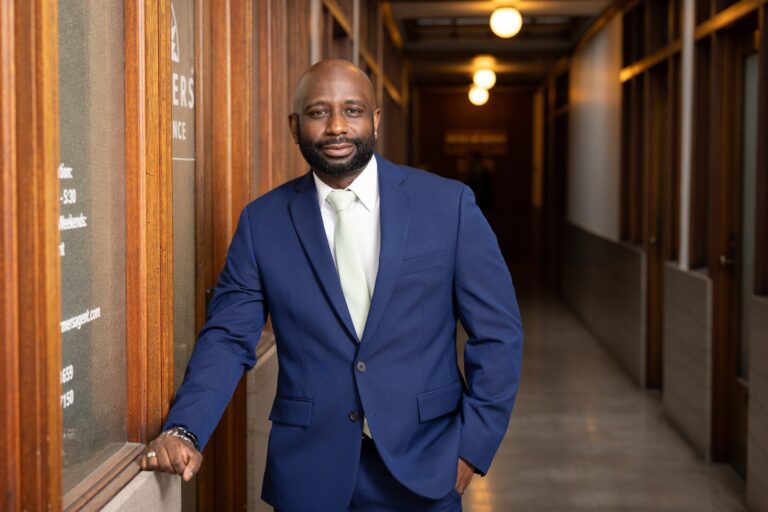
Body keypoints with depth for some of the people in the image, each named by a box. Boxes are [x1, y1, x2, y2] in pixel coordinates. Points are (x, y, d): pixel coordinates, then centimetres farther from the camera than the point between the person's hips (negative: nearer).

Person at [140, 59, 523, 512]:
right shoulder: (263, 221, 0)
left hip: (422, 471, 0)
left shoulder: (448, 205, -4)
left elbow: (498, 333, -1)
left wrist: (473, 445, -6)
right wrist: (184, 430, -16)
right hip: (307, 474, 1)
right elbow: (228, 338, -1)